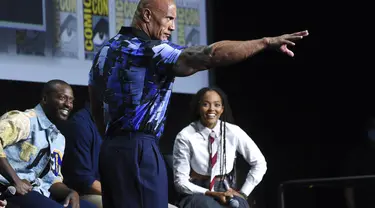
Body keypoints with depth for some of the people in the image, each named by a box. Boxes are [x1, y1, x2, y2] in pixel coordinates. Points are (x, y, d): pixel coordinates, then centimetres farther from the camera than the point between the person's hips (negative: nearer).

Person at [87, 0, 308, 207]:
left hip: (111, 149, 10)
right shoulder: (148, 50, -14)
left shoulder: (106, 50, 14)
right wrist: (267, 42, -24)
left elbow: (96, 107, 22)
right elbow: (210, 55, -25)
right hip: (138, 152, -10)